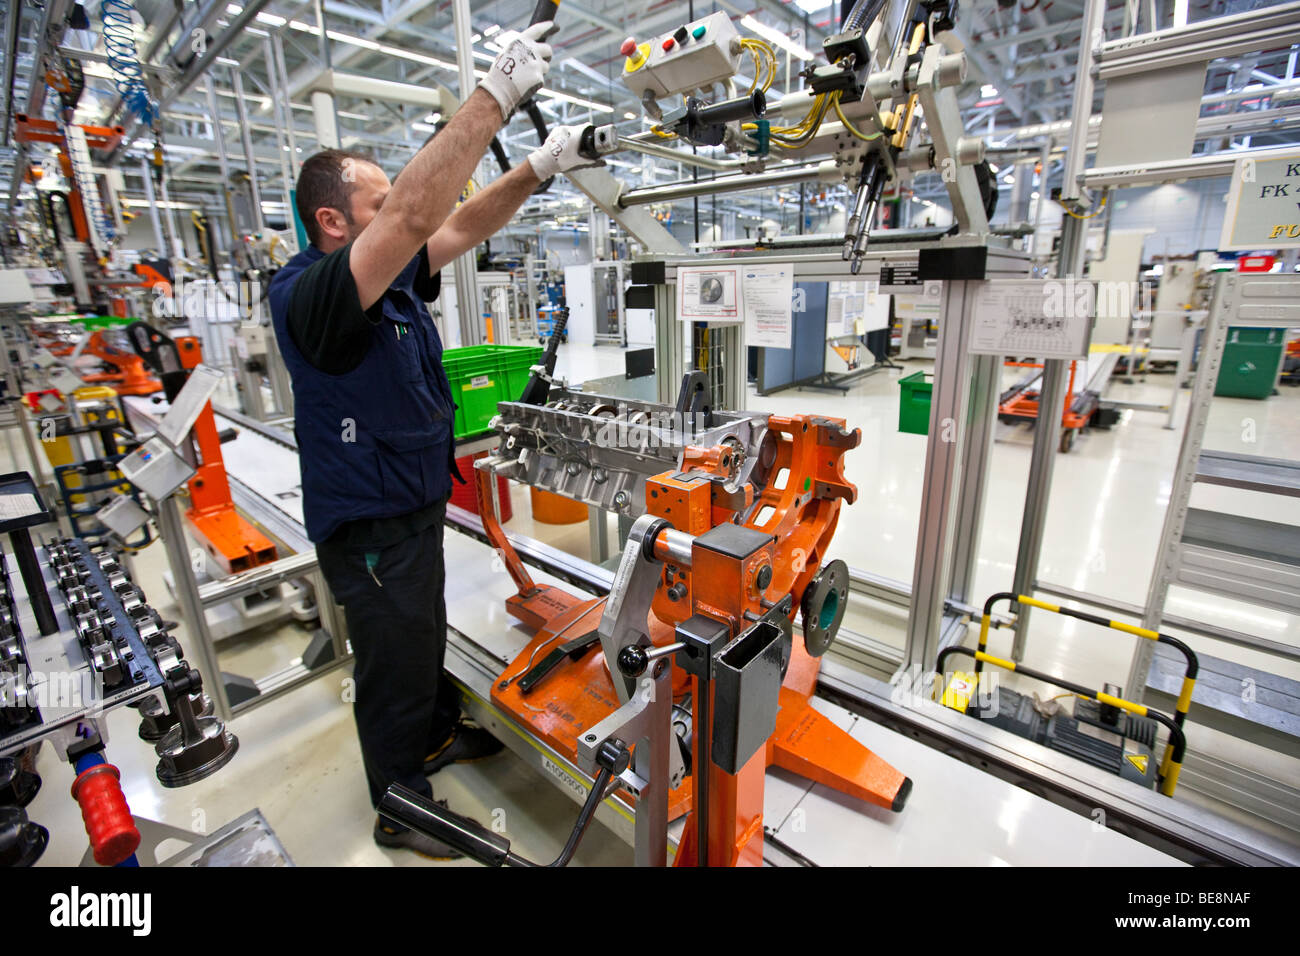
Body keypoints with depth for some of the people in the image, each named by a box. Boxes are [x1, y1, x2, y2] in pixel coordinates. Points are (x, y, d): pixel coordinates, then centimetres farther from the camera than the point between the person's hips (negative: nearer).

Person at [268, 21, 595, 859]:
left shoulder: (395, 280, 3)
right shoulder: (309, 294, -24)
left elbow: (461, 226, 4)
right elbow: (416, 215, -37)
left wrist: (539, 169, -8)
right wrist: (498, 93, -34)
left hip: (417, 504, 9)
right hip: (369, 523, -9)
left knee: (426, 638, 27)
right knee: (394, 666, 10)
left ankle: (440, 735, 52)